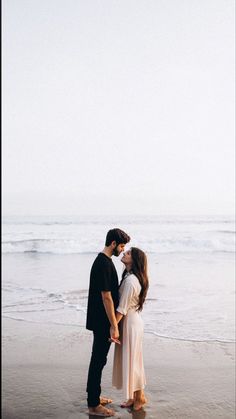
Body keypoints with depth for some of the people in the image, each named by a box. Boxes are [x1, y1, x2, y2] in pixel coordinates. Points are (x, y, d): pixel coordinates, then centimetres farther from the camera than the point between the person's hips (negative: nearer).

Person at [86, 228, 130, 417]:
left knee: (98, 359, 18)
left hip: (101, 321, 10)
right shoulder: (104, 264, -21)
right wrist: (114, 326, -21)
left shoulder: (102, 260, 11)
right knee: (99, 360, -2)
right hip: (103, 322, -10)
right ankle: (94, 405, 7)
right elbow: (106, 297, -23)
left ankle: (94, 396, 31)